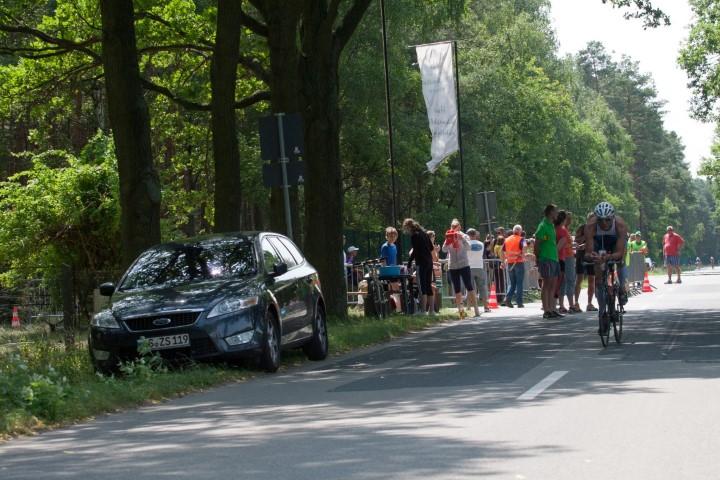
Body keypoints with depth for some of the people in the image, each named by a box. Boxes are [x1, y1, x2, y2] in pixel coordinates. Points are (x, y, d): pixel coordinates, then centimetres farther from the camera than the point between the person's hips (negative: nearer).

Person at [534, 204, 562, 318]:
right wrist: (538, 258, -12)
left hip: (554, 259, 9)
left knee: (553, 285, 8)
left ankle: (552, 309, 11)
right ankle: (546, 311, -6)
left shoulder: (551, 225, 18)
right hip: (546, 259, -9)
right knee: (547, 285, -7)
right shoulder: (543, 226, -11)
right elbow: (537, 243, -13)